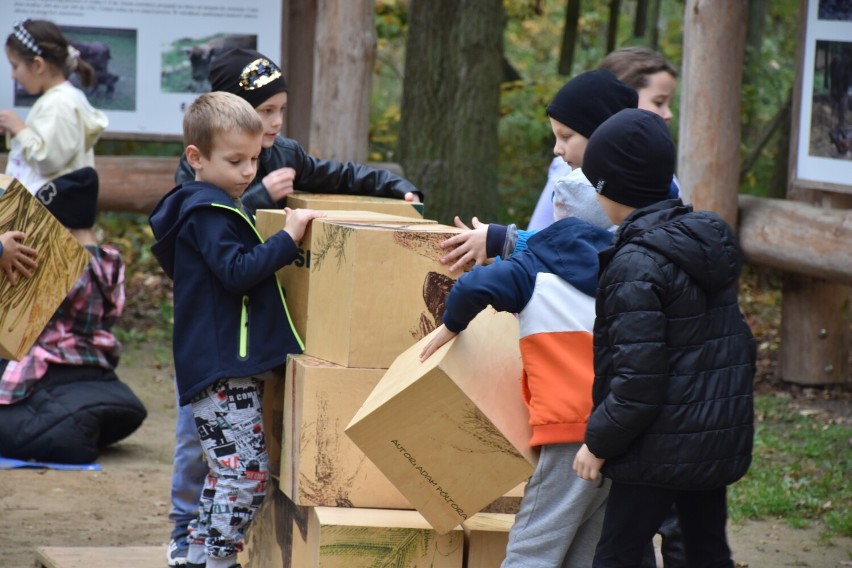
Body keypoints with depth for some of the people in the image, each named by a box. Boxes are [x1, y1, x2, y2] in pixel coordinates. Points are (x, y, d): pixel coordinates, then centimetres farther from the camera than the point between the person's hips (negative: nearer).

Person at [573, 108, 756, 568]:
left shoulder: (636, 265, -20)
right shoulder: (706, 235, 5)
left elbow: (637, 383, -22)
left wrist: (599, 442, -9)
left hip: (661, 449, -8)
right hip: (720, 440, 8)